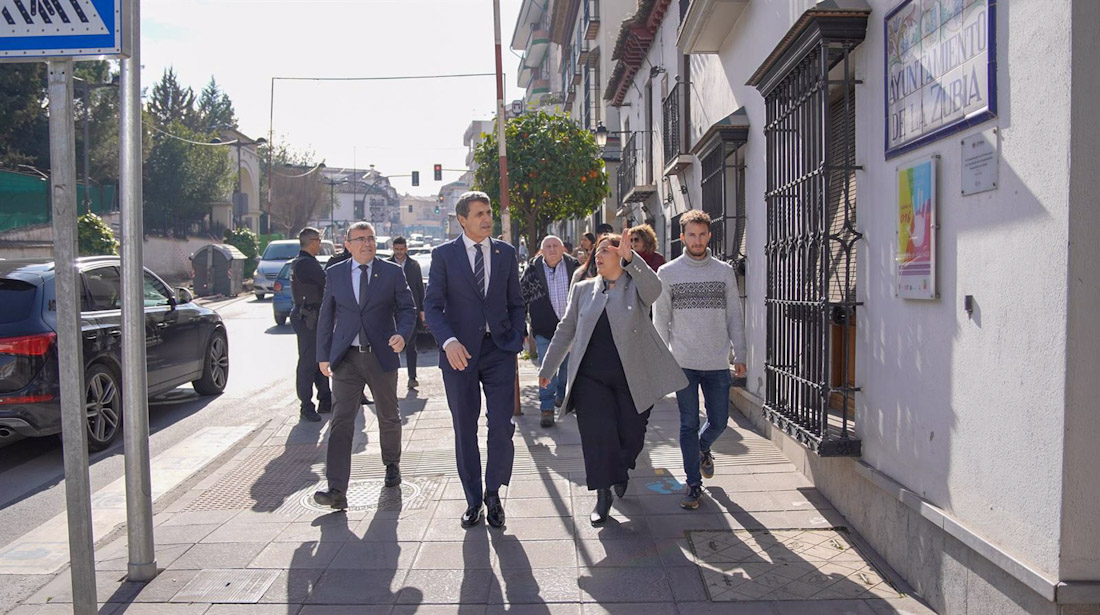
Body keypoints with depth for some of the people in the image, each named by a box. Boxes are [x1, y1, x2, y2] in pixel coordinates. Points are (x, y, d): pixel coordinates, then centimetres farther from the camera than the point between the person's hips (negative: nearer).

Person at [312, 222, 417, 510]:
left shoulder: (392, 272, 2)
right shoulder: (334, 273, 7)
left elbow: (407, 308, 3)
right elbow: (326, 316, 10)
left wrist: (402, 334, -17)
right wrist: (323, 355, 5)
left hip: (381, 356, 0)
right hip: (346, 359, 0)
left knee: (388, 417, 14)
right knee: (341, 421, -9)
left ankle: (392, 464, 40)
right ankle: (337, 490, -11)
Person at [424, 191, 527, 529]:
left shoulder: (506, 252, 8)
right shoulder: (444, 254, 1)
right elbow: (432, 305, -3)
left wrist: (518, 336, -1)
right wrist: (449, 341, -18)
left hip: (499, 349, 1)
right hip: (460, 351, -1)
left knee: (502, 427, -5)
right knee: (464, 430, 8)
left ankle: (493, 494, 15)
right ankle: (473, 499, 23)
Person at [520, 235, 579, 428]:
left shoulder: (574, 267, 0)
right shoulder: (532, 271, -4)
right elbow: (521, 298, 3)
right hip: (544, 329, -2)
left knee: (568, 365, 16)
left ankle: (562, 396, 38)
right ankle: (547, 408, 4)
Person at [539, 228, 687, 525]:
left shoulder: (636, 286, 2)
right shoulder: (583, 289, 12)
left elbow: (654, 288, -24)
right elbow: (565, 330, 16)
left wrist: (630, 257, -38)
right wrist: (547, 369, 17)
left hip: (632, 379, -2)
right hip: (591, 378, 2)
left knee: (631, 438, 5)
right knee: (598, 437, -5)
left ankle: (620, 471, 39)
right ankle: (603, 496, 12)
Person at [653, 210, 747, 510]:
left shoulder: (725, 271, 5)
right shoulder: (667, 273, 1)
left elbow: (734, 316, 8)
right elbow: (660, 319, 3)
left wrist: (739, 355, 4)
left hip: (718, 364, 2)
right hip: (683, 363, -2)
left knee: (719, 422, 9)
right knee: (689, 424, 2)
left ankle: (702, 448, 42)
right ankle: (694, 484, 14)